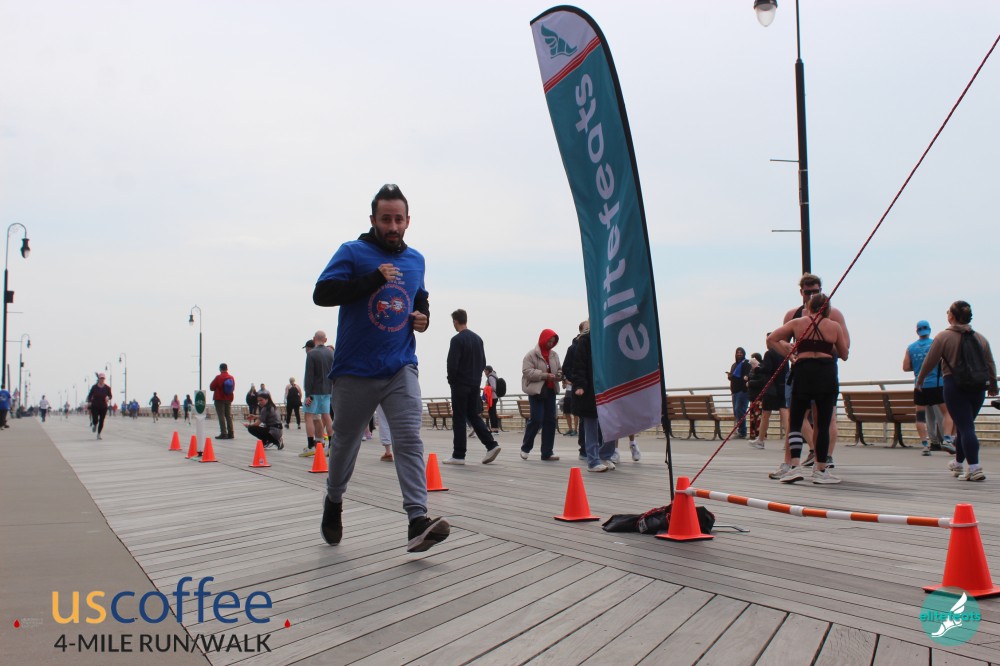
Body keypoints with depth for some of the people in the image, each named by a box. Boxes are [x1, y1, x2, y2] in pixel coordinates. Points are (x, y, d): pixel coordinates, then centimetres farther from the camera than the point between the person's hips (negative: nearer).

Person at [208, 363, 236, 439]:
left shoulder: (218, 377, -12)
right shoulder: (232, 378, 3)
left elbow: (211, 387, -5)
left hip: (219, 399, -5)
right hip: (229, 399, 5)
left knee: (221, 416, -3)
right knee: (229, 416, 10)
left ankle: (223, 434, -8)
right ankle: (230, 434, 9)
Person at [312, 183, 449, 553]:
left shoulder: (415, 259, 11)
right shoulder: (353, 252, -4)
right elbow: (321, 293, -16)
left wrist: (423, 317, 5)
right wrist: (373, 279, -23)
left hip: (400, 369, 2)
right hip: (354, 369, -2)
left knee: (409, 439, -15)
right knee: (345, 442, 14)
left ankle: (418, 521, -21)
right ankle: (334, 501, 39)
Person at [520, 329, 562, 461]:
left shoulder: (554, 355, 12)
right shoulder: (531, 354, -6)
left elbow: (559, 370, 21)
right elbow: (527, 371, -15)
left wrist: (559, 375, -3)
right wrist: (545, 375, -21)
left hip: (550, 391, 6)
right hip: (536, 391, -6)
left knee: (550, 421, 5)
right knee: (536, 420, -10)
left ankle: (547, 452, 12)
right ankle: (525, 448, 11)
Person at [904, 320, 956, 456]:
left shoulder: (910, 348, 3)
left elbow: (905, 367, 3)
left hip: (920, 386, 2)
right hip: (938, 384, -2)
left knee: (921, 415, 5)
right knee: (947, 411, 10)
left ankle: (924, 445, 1)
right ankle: (947, 440, -3)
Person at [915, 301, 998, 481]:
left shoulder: (943, 336, -7)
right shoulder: (981, 338, 8)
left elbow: (929, 362, -5)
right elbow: (991, 365, 15)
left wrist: (919, 381, 11)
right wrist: (993, 385, 30)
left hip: (954, 386, -5)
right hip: (977, 387, 5)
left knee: (965, 427, -6)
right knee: (964, 425, 19)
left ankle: (975, 468, -16)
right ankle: (958, 463, 33)